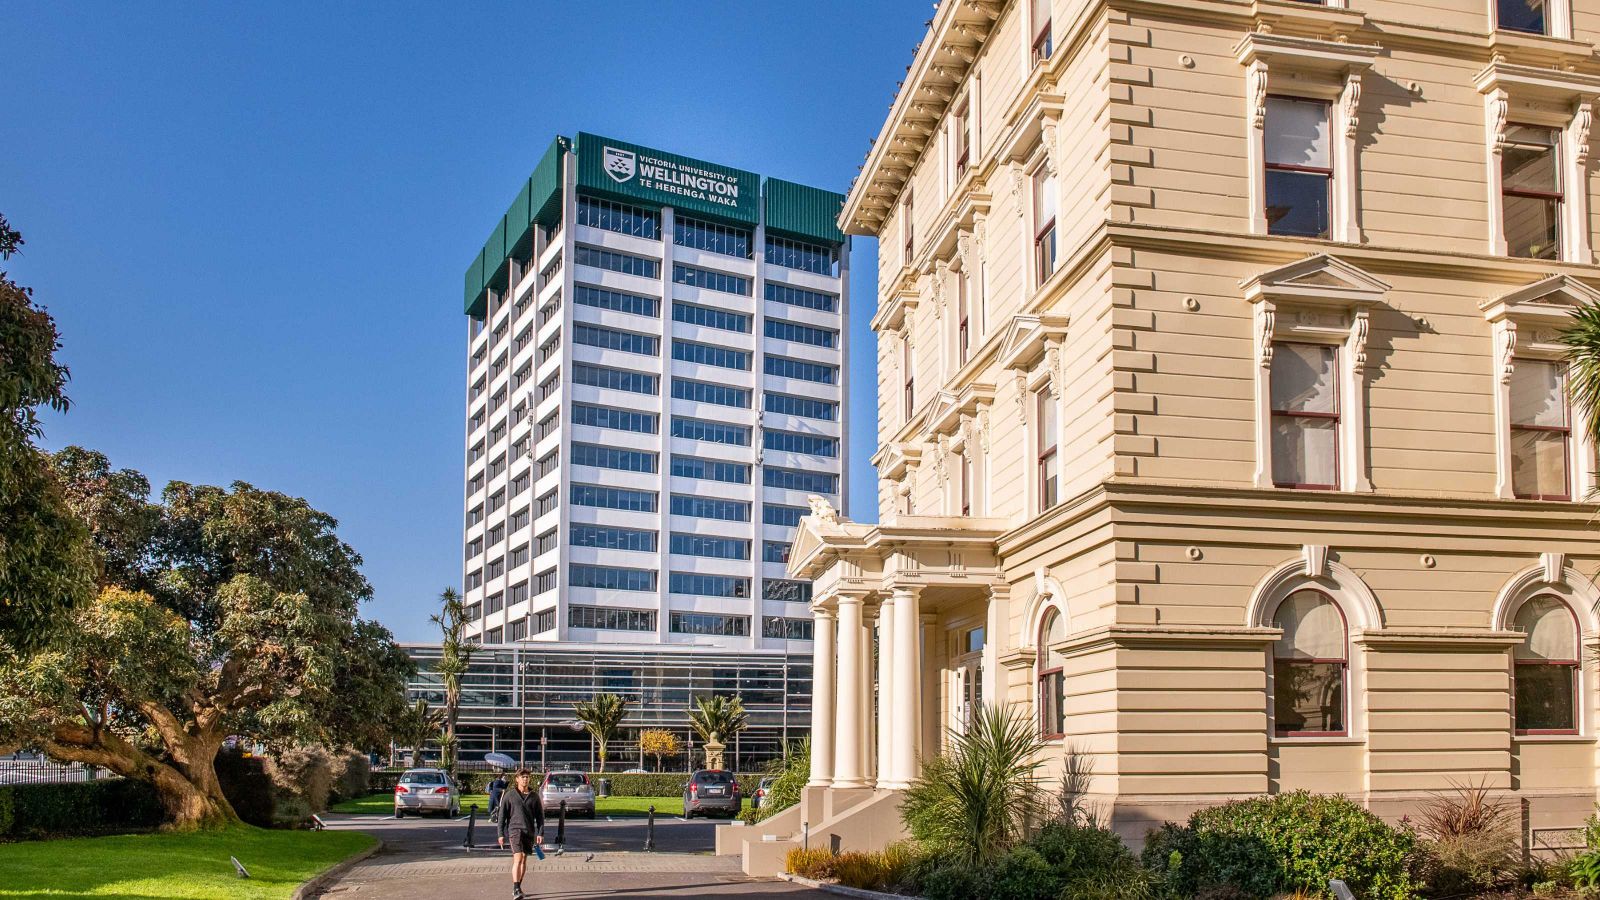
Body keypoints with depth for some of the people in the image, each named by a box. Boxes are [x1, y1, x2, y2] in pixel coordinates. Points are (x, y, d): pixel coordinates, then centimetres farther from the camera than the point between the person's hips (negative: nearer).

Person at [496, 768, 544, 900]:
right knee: (518, 859, -15)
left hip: (529, 832, 4)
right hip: (515, 829, -4)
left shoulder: (534, 796, 7)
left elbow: (540, 816, 9)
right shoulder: (510, 795, 0)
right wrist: (501, 834, -2)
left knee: (524, 860, 10)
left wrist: (540, 833, 1)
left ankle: (517, 887, 24)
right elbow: (502, 815, 2)